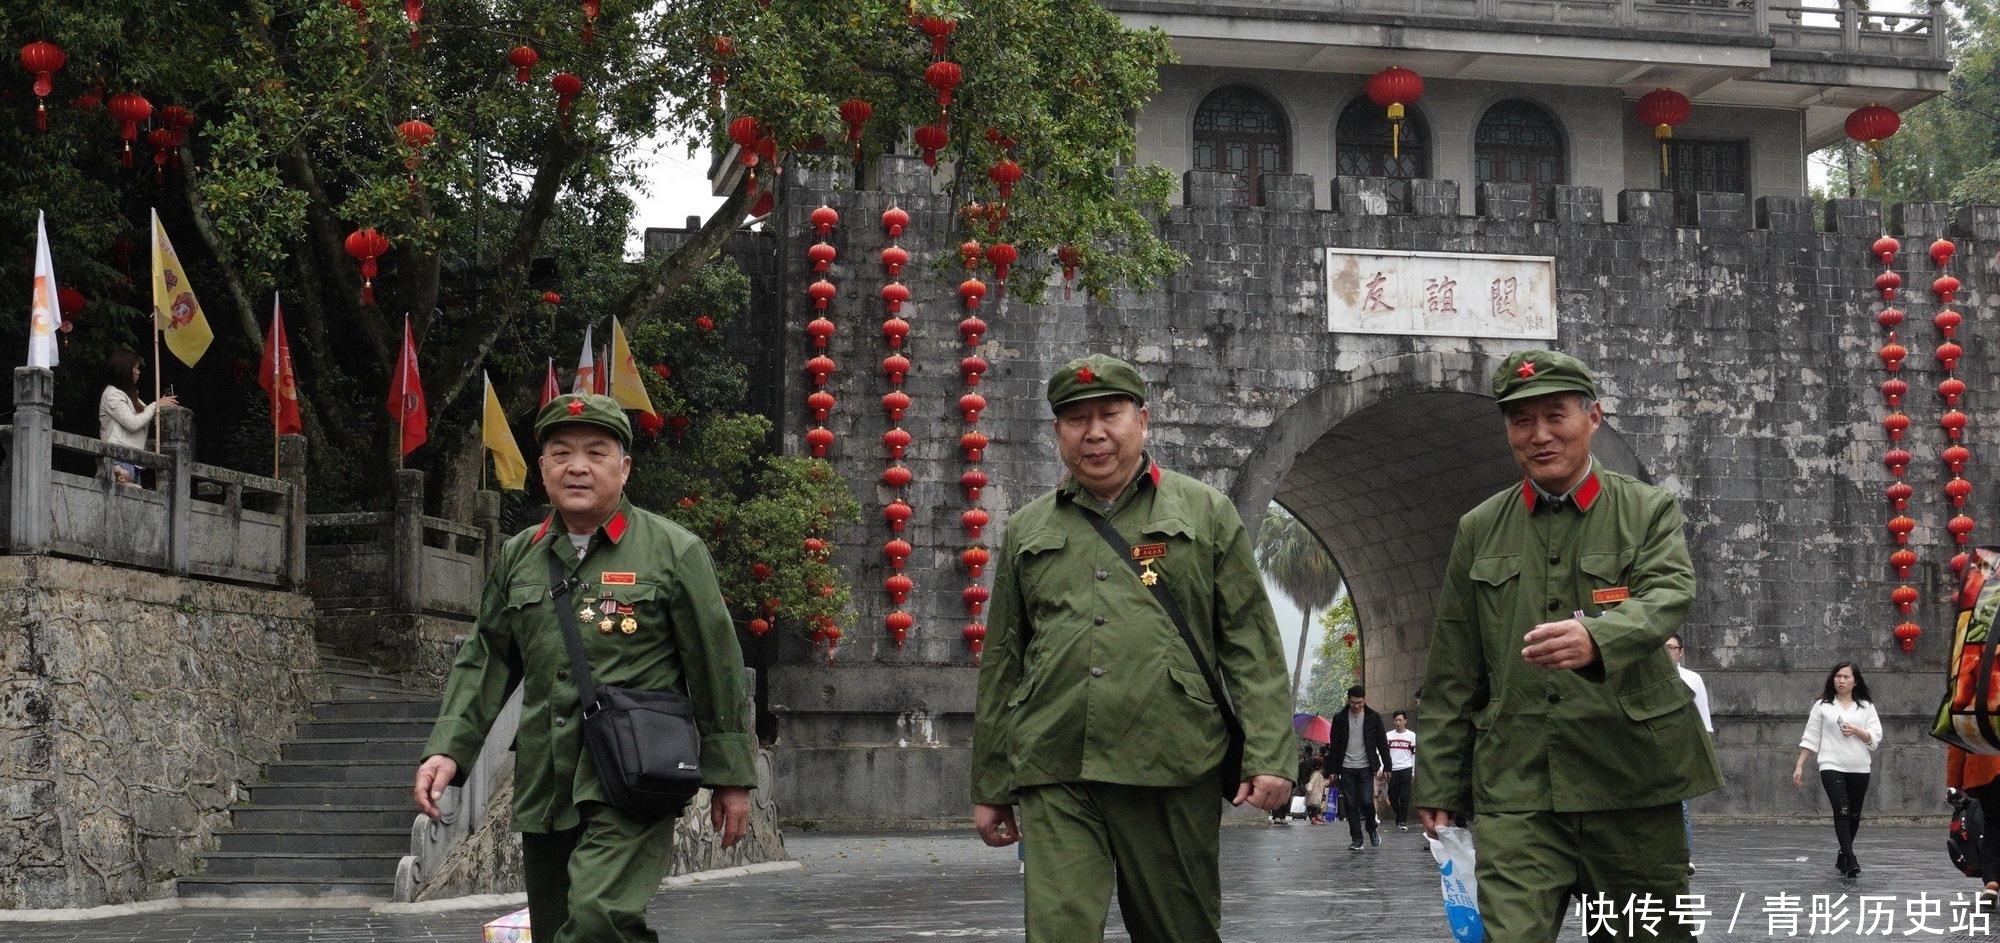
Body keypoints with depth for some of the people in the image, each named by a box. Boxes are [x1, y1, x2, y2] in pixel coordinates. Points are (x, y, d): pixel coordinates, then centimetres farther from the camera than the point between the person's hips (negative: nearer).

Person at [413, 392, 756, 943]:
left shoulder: (674, 551, -1)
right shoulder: (519, 556, 12)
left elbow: (716, 668, 0)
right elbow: (486, 661, 15)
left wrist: (731, 777, 0)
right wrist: (448, 749, 1)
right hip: (544, 787, 6)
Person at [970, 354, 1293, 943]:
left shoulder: (1206, 513, 9)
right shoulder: (1026, 531, 16)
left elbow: (1252, 648, 4)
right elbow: (1001, 667, 18)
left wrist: (1269, 757, -7)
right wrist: (989, 788, 15)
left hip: (1173, 772, -1)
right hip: (1055, 780, 1)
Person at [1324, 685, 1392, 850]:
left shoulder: (1373, 718, 3)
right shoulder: (1340, 719, 5)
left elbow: (1383, 744, 6)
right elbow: (1333, 746, 8)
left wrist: (1386, 767, 0)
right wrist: (1332, 770, 3)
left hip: (1365, 767, -1)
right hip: (1346, 768, 1)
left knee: (1367, 801, -12)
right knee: (1350, 805, 0)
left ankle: (1372, 830, 14)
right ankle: (1356, 839, 6)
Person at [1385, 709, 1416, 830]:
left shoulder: (1411, 735, 5)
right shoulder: (1389, 735, 9)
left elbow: (1415, 755, 6)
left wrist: (1414, 772, 2)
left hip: (1406, 769, -2)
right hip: (1392, 770, 2)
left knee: (1404, 797, -4)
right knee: (1392, 797, 5)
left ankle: (1402, 822, 1)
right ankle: (1400, 818, 26)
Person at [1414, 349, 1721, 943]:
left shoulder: (1649, 511, 4)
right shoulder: (1479, 530, 10)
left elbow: (1669, 596, -17)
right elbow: (1452, 676, 12)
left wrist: (1596, 639, -38)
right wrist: (1438, 786, 8)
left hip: (1633, 781, -1)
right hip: (1516, 788, 1)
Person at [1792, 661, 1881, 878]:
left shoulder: (1866, 706, 10)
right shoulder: (1822, 706, 7)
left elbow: (1875, 738, 5)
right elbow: (1811, 738, 7)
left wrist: (1857, 731, -14)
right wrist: (1799, 766, 3)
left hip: (1859, 769, 3)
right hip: (1831, 766, -2)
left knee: (1854, 815, 9)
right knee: (1842, 812, -14)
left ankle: (1843, 856, 27)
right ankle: (1850, 861, -20)